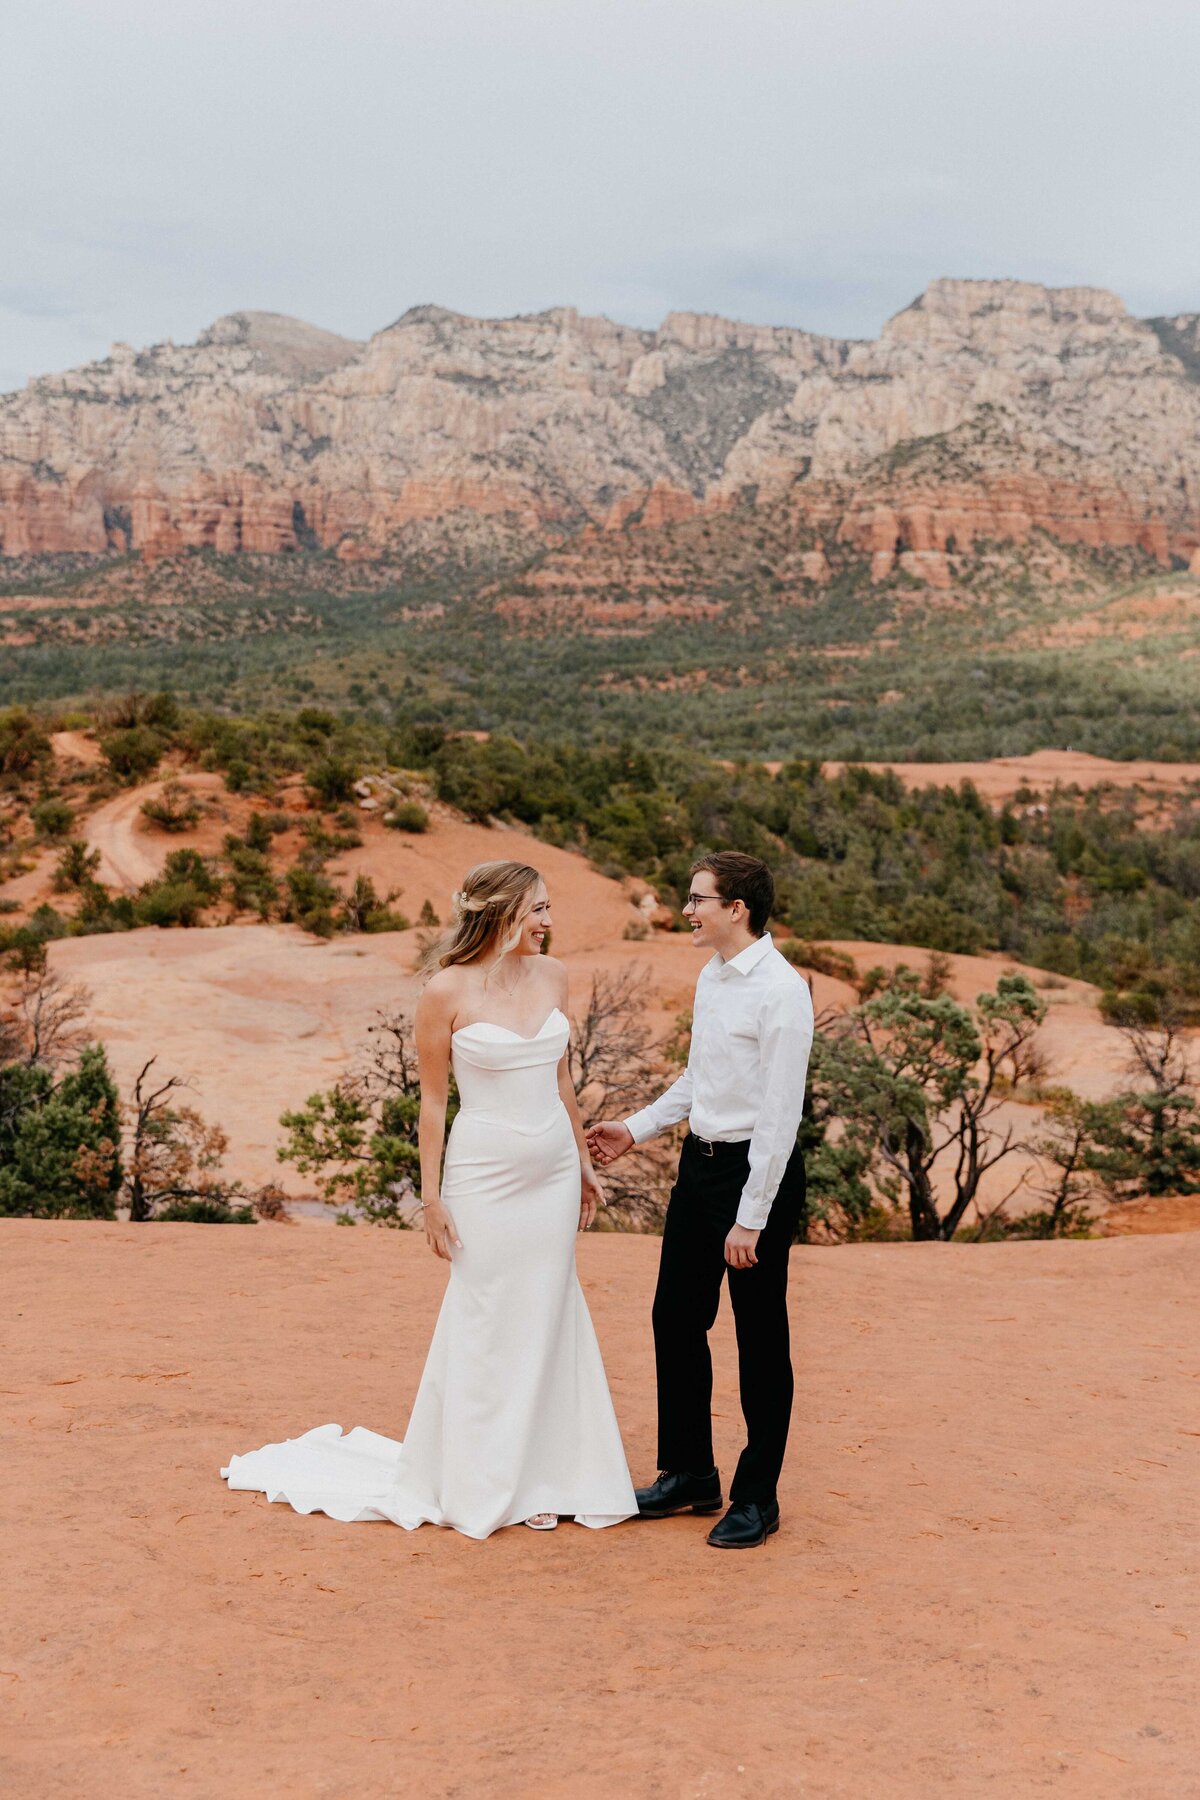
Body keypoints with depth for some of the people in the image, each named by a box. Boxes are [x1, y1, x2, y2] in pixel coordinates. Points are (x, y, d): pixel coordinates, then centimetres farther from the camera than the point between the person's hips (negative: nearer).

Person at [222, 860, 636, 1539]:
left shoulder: (553, 975, 4)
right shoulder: (448, 991, -11)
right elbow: (433, 1099, -6)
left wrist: (584, 1164, 15)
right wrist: (432, 1196, -7)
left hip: (553, 1173, 5)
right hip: (486, 1176, -5)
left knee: (545, 1322, 10)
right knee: (485, 1327, 4)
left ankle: (534, 1476, 23)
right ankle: (477, 1483, 20)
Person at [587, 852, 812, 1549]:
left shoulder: (781, 992, -19)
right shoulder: (712, 977, 9)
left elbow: (780, 1116, -20)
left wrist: (751, 1218, -20)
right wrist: (637, 1128, 17)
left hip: (758, 1170, -9)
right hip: (700, 1160, 9)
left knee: (761, 1337, 4)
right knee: (676, 1319, 15)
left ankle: (757, 1498, 19)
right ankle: (689, 1474, 31)